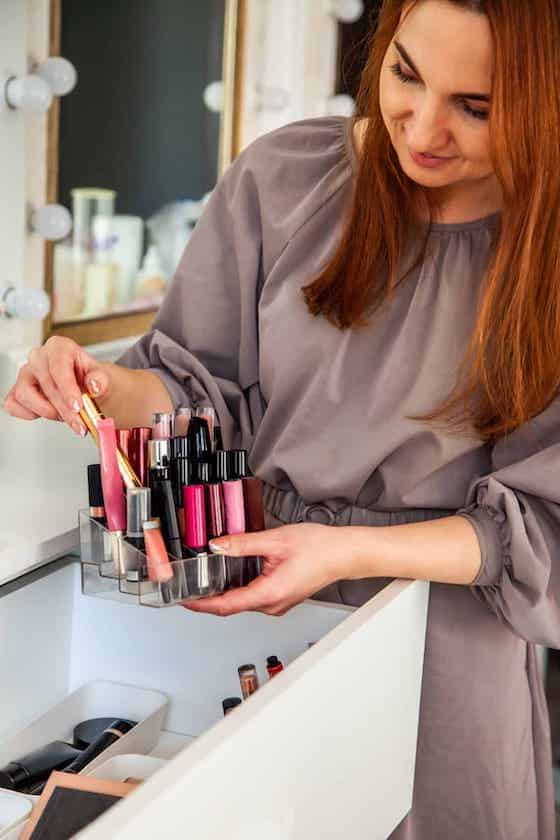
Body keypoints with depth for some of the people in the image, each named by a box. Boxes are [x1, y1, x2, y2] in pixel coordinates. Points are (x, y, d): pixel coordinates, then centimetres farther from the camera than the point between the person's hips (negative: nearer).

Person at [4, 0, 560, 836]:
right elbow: (207, 385, 0)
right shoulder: (281, 178, -9)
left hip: (442, 617, -1)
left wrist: (348, 553, -23)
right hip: (248, 582, 2)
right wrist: (111, 388, -21)